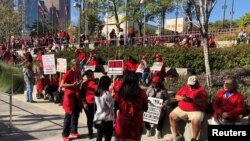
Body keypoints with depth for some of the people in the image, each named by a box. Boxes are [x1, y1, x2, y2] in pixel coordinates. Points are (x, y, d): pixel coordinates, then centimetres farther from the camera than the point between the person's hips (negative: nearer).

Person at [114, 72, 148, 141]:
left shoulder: (120, 93, -8)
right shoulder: (141, 93, -12)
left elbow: (115, 106, 7)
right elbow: (145, 108, 1)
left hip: (121, 123, 1)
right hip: (135, 124, -1)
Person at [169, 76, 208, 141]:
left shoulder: (201, 90, -4)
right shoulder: (184, 87, 12)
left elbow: (203, 102, -17)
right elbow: (176, 96, 13)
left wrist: (192, 100, -27)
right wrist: (181, 98, -11)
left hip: (196, 111, -5)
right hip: (181, 109, 6)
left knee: (195, 121, -33)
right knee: (171, 116, -8)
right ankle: (176, 135, 5)